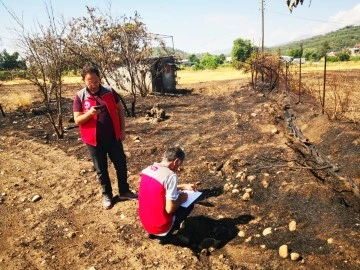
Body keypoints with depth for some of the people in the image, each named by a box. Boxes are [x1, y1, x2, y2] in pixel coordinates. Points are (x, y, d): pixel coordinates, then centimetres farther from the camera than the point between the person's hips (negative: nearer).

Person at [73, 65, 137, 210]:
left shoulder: (110, 91, -3)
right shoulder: (80, 97, -7)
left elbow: (120, 109, 6)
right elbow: (77, 120, -7)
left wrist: (122, 130, 2)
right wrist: (89, 113, -27)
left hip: (113, 137, 2)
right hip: (94, 140, -1)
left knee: (121, 164, 12)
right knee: (101, 169, 12)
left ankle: (124, 192, 32)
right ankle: (107, 195, 32)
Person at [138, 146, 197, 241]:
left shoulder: (147, 169, 0)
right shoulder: (171, 175, -23)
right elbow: (170, 209, -23)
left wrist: (183, 186, 18)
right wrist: (181, 199, -4)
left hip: (145, 223, 7)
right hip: (160, 228, -6)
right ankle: (163, 234, 8)